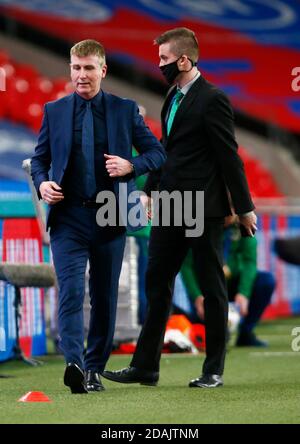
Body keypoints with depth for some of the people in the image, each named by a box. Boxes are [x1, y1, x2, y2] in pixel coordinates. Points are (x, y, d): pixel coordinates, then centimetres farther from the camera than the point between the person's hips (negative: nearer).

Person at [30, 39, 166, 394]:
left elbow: (157, 152, 6)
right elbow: (39, 159, 13)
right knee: (70, 291, -16)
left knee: (105, 297, 7)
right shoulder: (54, 111, 7)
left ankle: (94, 369, 18)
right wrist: (42, 183, -8)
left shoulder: (125, 110, 5)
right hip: (68, 216, -1)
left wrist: (130, 165, -13)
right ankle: (74, 365, -27)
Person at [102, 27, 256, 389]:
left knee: (212, 287, 2)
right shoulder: (173, 98, 12)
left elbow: (229, 156, -13)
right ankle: (145, 367, 12)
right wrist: (151, 189, 14)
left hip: (203, 209, -8)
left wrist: (244, 208, -11)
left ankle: (213, 371, 9)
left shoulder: (212, 100, -13)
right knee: (156, 282, 8)